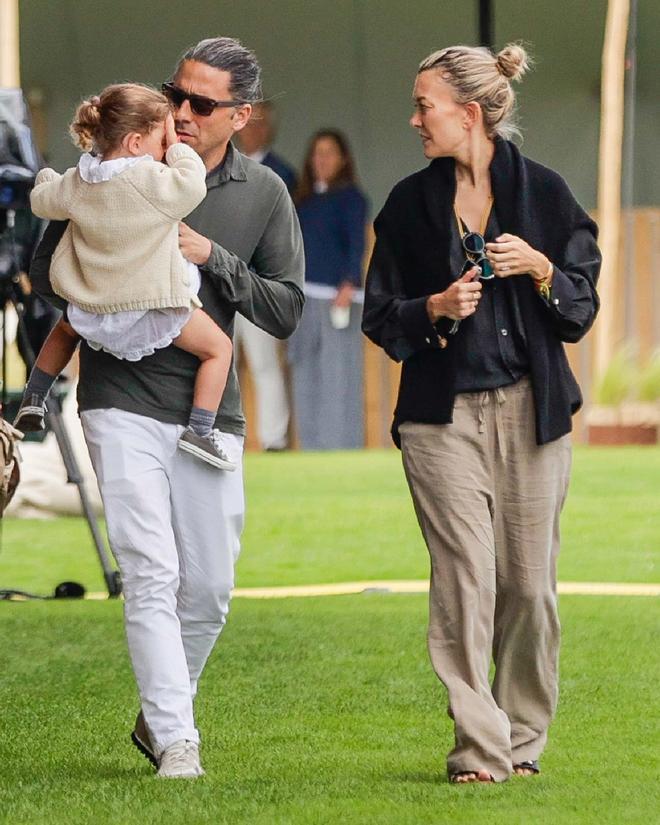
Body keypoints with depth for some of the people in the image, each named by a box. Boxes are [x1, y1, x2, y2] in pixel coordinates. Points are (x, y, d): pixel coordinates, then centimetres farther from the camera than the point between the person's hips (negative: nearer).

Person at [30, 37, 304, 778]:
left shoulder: (263, 195, 5)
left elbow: (285, 311, 2)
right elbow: (46, 276, 4)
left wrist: (212, 257, -11)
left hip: (211, 411, 3)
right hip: (122, 404, -3)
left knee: (208, 589, 6)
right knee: (151, 573, -12)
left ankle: (157, 718, 27)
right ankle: (176, 742, -14)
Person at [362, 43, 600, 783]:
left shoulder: (543, 194, 3)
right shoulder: (410, 203, 7)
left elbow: (581, 313, 5)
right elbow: (379, 318, 9)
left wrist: (541, 270, -13)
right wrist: (435, 308, -9)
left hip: (530, 413, 0)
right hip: (443, 417, 0)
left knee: (529, 584, 0)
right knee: (464, 581, -9)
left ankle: (523, 739, 15)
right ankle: (479, 746, -8)